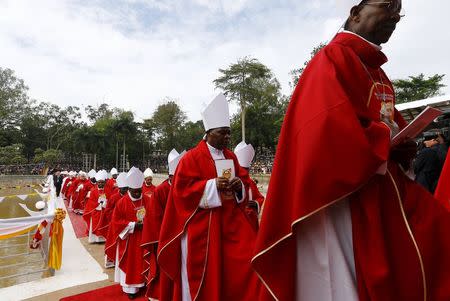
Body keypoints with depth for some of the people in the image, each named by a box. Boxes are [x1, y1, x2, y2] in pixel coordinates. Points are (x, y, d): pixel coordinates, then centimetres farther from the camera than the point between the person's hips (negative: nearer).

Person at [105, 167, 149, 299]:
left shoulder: (147, 200, -4)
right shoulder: (122, 202, -12)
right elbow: (116, 221, -9)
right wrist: (133, 225, -18)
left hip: (144, 237, 3)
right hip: (128, 238, -2)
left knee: (143, 261, 14)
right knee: (130, 263, 8)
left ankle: (142, 282, 31)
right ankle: (130, 287, 22)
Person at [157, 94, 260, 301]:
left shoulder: (231, 157, 12)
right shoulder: (192, 157, -7)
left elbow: (243, 180, 16)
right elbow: (183, 187, -13)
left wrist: (238, 185, -8)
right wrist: (213, 185, -22)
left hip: (230, 218, 5)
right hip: (202, 223, -5)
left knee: (245, 257, -2)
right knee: (203, 271, 4)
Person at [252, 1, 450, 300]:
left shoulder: (377, 71, 20)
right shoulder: (333, 58, -8)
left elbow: (394, 122, 24)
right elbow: (327, 125, -23)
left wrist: (403, 145, 1)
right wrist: (385, 142, -13)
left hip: (383, 183, 9)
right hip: (343, 190, -9)